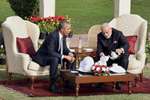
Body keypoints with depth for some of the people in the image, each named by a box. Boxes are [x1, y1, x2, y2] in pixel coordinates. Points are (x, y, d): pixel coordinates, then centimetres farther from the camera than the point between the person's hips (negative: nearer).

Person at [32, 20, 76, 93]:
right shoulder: (52, 36, -28)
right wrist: (64, 56, -36)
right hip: (42, 57, -9)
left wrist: (69, 54, -14)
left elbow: (64, 48, 8)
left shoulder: (63, 36, -2)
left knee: (72, 58, 1)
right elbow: (50, 52, -35)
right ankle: (52, 85, -29)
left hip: (54, 55, 9)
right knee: (55, 59, -38)